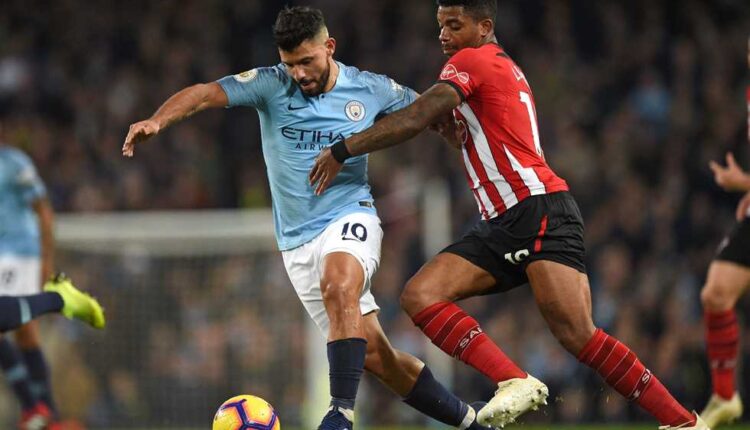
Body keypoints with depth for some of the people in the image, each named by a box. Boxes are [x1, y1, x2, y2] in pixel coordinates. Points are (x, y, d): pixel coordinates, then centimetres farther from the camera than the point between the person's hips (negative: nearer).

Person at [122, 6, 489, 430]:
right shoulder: (271, 84, -5)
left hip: (350, 219, -2)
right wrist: (157, 121, -35)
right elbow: (205, 93, -19)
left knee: (338, 287, -37)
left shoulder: (371, 90, -2)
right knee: (374, 354, 0)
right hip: (298, 241, 2)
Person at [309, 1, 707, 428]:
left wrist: (342, 150, -4)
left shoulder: (473, 60, -2)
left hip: (540, 210, -10)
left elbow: (414, 120, -10)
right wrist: (448, 124, 16)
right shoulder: (505, 69, 26)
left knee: (579, 336, -20)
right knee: (420, 296, -8)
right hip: (503, 224, 10)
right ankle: (515, 382, -19)